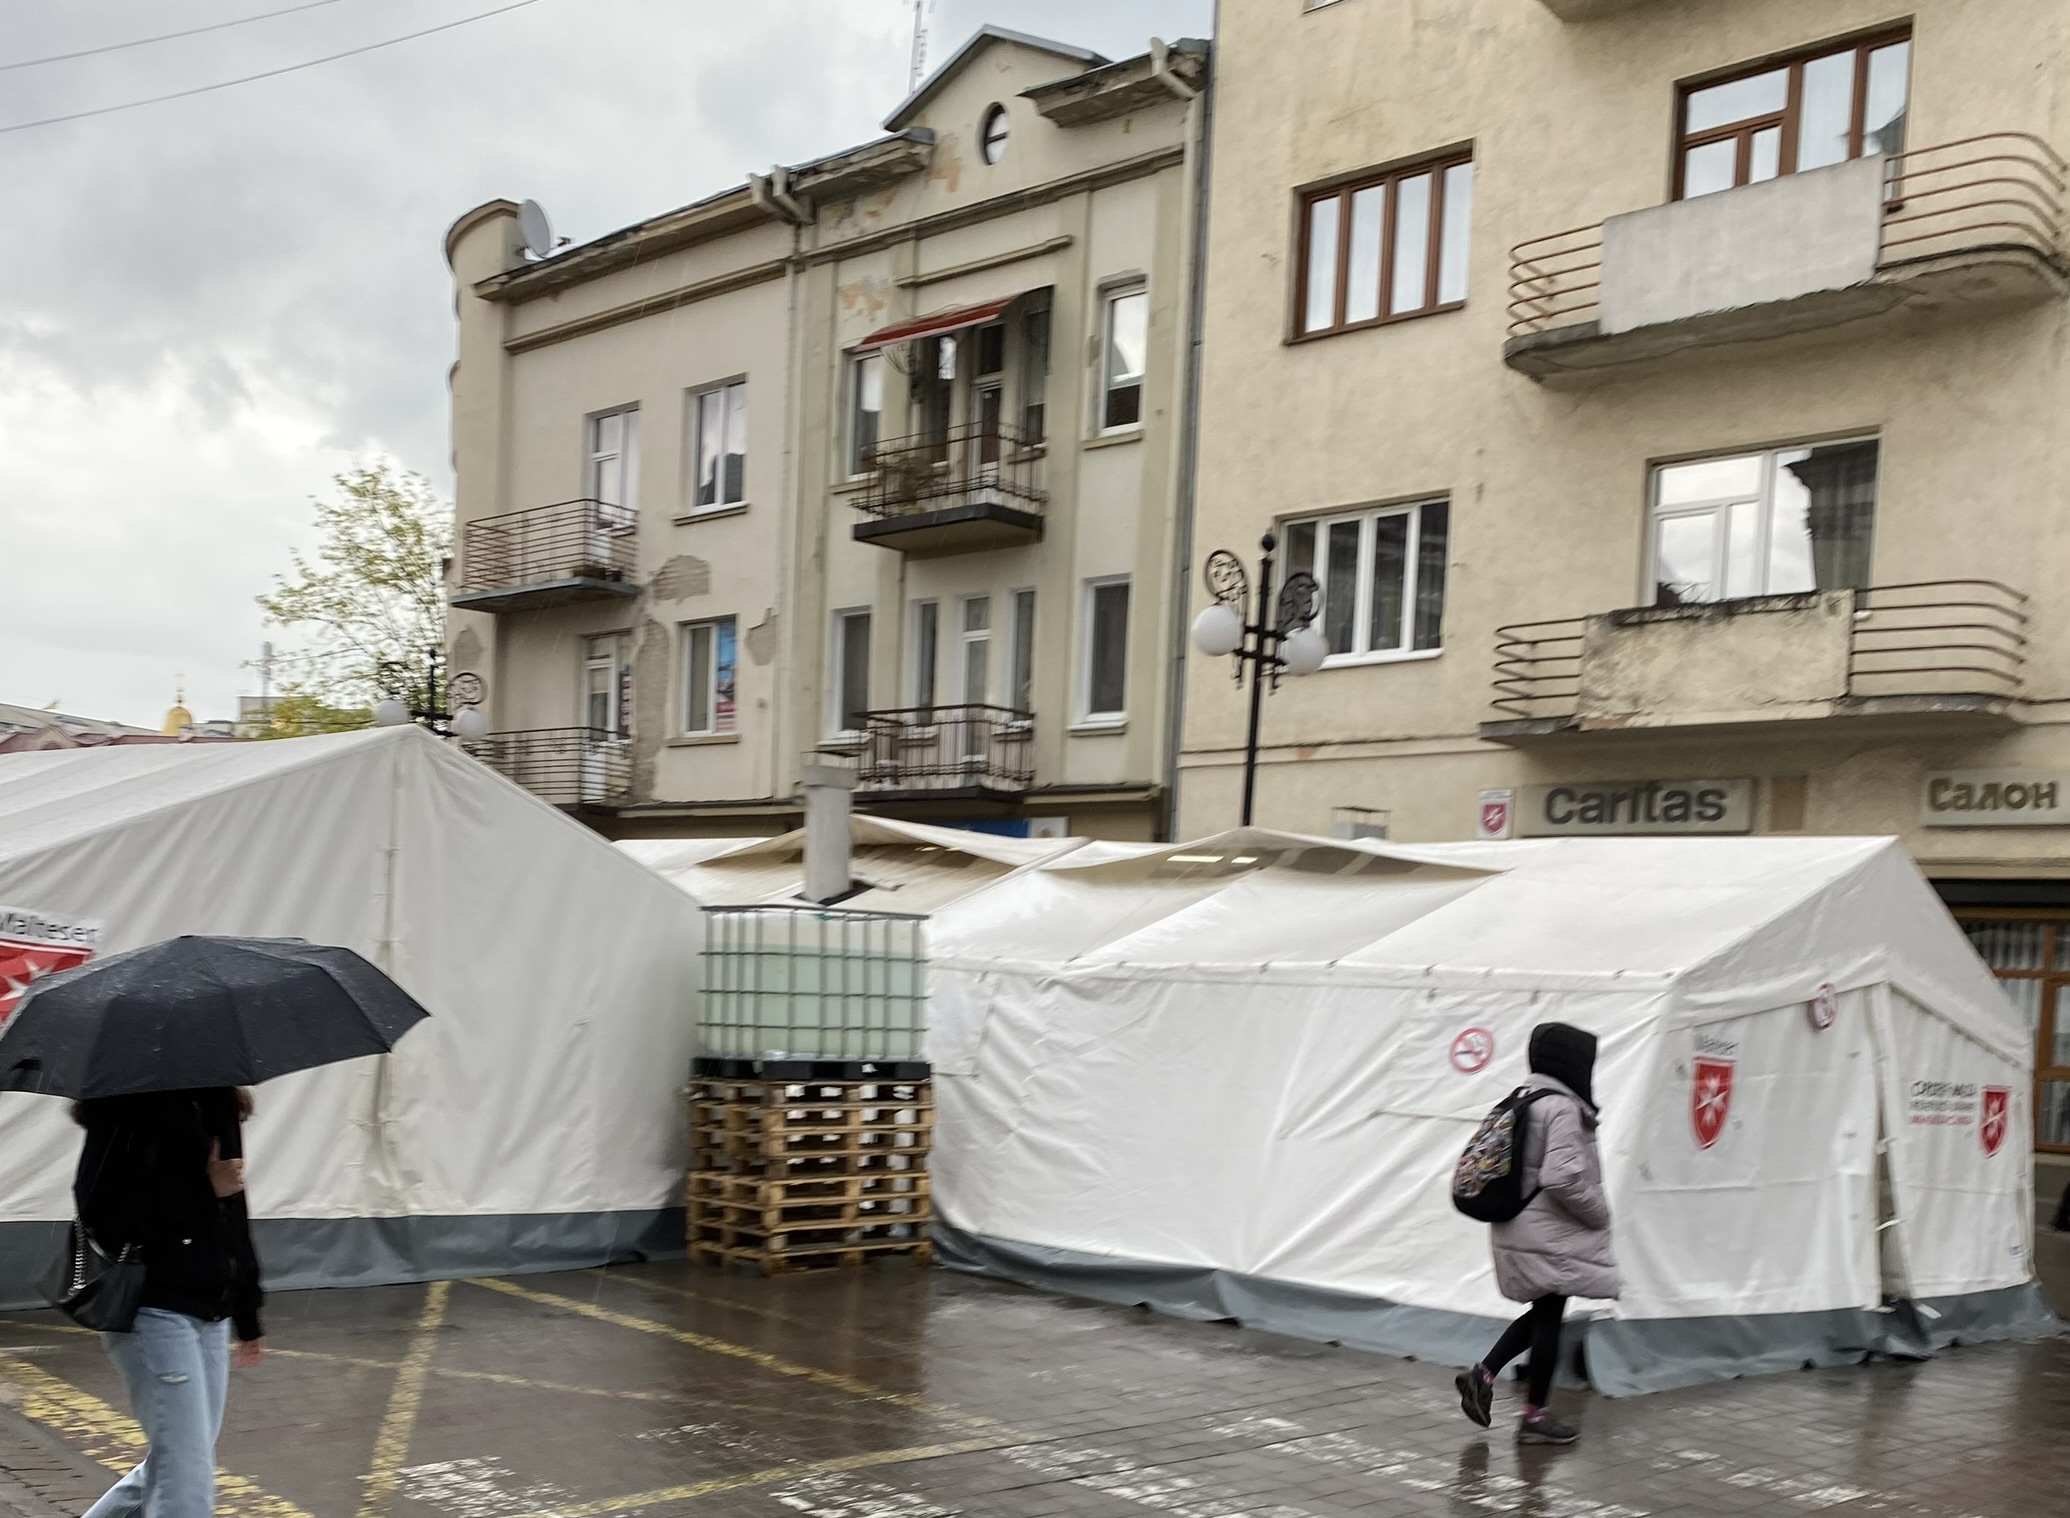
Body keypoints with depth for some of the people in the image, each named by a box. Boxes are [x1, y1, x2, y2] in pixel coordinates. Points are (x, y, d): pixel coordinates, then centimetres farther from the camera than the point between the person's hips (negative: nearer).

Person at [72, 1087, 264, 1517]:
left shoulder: (219, 1107, 10)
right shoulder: (128, 1108, -12)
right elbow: (102, 1212, -20)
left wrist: (248, 1318, 20)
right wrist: (201, 1189, -19)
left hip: (211, 1313, 8)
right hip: (154, 1314, -8)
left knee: (172, 1467, 15)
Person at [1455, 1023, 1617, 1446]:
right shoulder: (1562, 1109, -18)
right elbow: (1562, 1177, -26)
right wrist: (1599, 1212, -11)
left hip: (1518, 1228, 9)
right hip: (1550, 1235, -9)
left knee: (1543, 1313, 20)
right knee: (1549, 1318, 3)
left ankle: (1484, 1374, 12)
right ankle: (1535, 1416, 12)